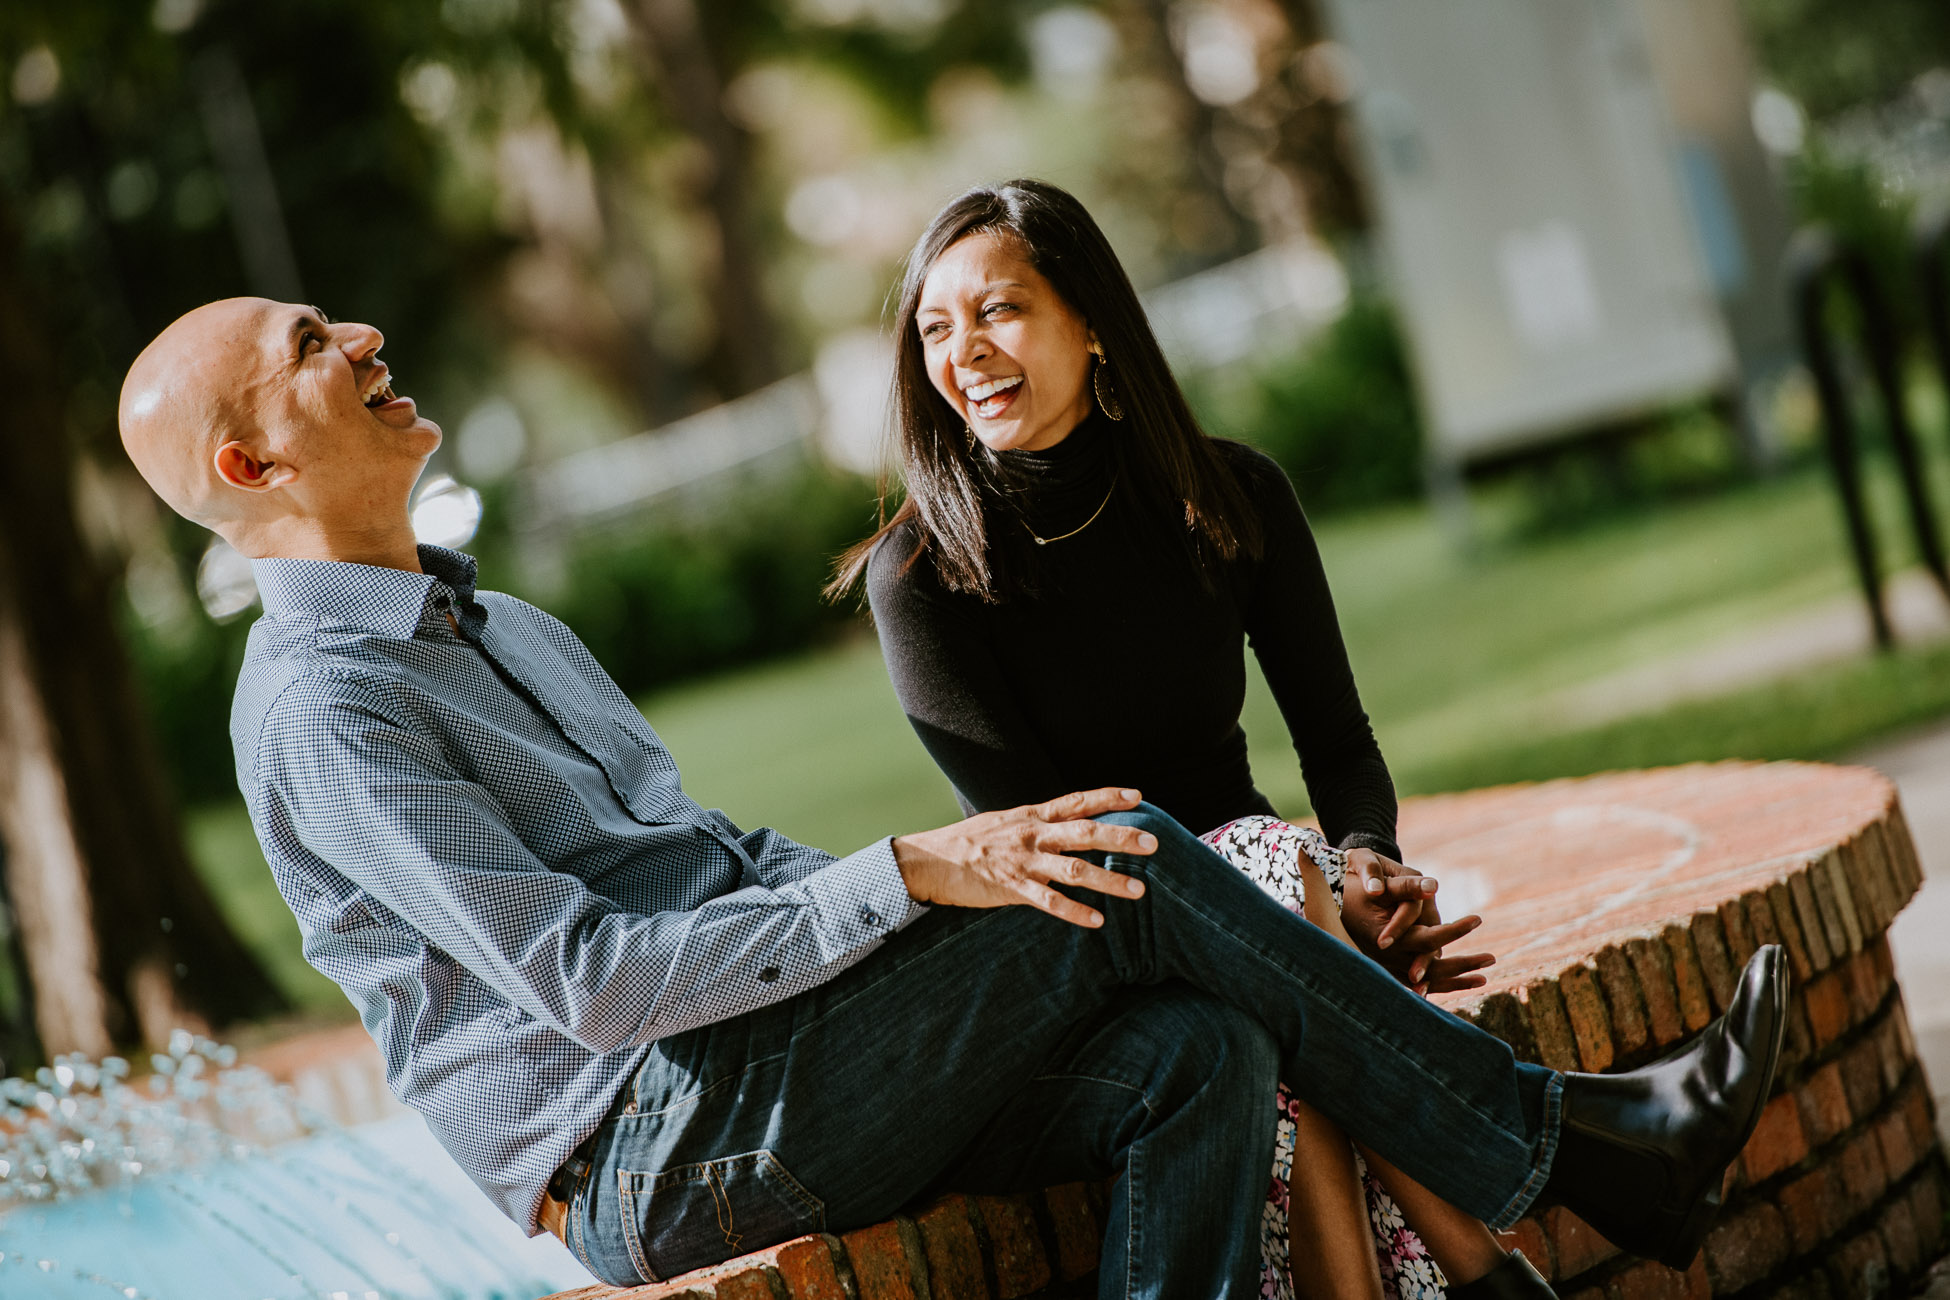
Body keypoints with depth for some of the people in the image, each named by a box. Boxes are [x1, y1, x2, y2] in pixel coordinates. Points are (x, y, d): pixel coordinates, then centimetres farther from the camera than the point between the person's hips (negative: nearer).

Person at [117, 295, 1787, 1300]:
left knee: (1197, 1057, -17)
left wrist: (953, 897, 9)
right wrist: (913, 878, -22)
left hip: (791, 1069, 9)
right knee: (1121, 866, -18)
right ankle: (1568, 1143, -8)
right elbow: (582, 980, -20)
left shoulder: (499, 628, 22)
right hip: (661, 1163, -9)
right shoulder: (322, 710, -11)